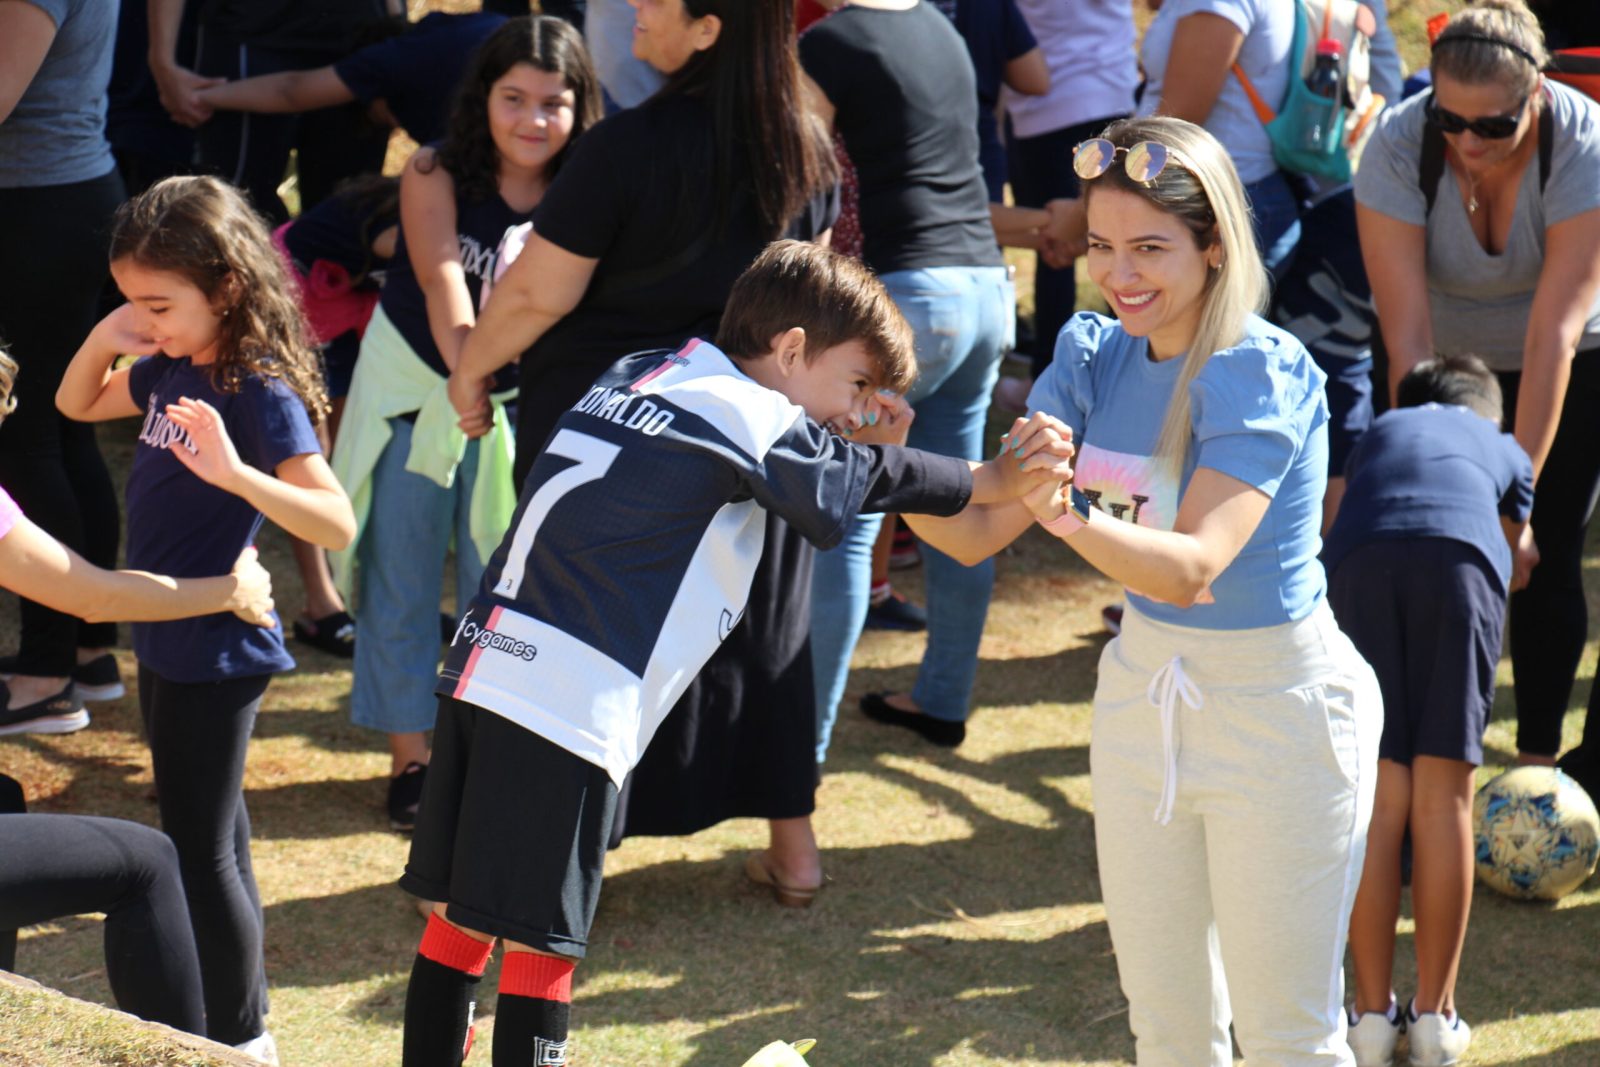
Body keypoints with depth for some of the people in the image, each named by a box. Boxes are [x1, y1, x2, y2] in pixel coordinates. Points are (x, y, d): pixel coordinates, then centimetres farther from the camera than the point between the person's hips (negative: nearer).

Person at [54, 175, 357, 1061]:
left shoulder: (261, 392, -22)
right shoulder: (170, 368, 3)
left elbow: (337, 524, -30)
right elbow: (76, 406, 21)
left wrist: (235, 474, -45)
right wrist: (102, 340, 0)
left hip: (215, 652, -9)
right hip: (165, 643, 9)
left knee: (199, 851, -1)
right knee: (214, 837, 19)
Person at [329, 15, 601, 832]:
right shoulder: (435, 176, -17)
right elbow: (442, 279, -30)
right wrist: (466, 356, -47)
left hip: (516, 401, 1)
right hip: (415, 389, -1)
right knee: (402, 584, 4)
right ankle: (410, 756, 16)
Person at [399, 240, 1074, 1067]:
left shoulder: (643, 373, 18)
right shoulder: (748, 417, -5)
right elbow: (872, 480, 3)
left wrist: (847, 434, 18)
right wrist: (995, 481, 14)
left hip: (481, 667, 8)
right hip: (567, 710, -8)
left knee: (458, 918, 13)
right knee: (539, 942, -1)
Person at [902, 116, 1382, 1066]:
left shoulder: (1262, 372, -21)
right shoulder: (1094, 354, -2)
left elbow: (1191, 569, -32)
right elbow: (979, 532, -6)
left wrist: (1073, 519, -48)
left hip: (1278, 710, -6)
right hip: (1143, 692, 6)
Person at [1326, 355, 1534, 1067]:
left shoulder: (1378, 435, 39)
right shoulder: (1507, 452, 36)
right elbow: (1516, 565, 50)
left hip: (1359, 559, 1)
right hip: (1461, 559, -1)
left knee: (1376, 800, 4)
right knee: (1444, 798, 4)